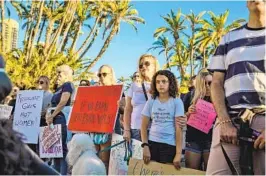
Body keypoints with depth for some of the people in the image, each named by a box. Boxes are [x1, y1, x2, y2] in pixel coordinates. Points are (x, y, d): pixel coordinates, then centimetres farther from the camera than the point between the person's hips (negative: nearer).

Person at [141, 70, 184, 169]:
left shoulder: (176, 102, -1)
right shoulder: (151, 101, 7)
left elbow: (179, 128, -6)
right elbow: (144, 126, 8)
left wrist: (179, 153, -11)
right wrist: (145, 146, -4)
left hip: (170, 145, -2)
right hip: (152, 143, 3)